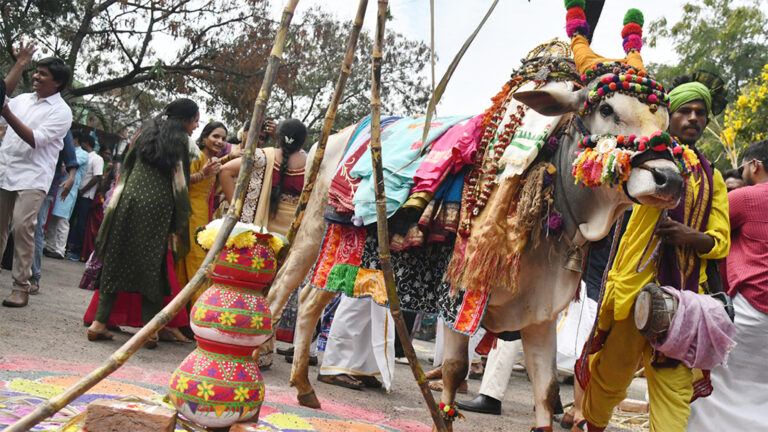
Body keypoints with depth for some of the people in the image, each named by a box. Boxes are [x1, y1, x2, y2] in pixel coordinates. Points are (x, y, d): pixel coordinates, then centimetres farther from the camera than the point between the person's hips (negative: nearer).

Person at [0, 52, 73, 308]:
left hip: (32, 177, -6)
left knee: (22, 227, -15)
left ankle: (21, 286, -9)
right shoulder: (23, 99, 13)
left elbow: (35, 139, -16)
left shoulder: (61, 111, -5)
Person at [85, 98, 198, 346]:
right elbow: (179, 181, 0)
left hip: (129, 198, 4)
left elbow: (127, 166, 17)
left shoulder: (148, 130, 16)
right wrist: (179, 225, 2)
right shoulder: (181, 140, 3)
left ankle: (99, 323, 4)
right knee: (152, 264, 2)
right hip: (158, 206, -4)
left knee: (117, 259, 8)